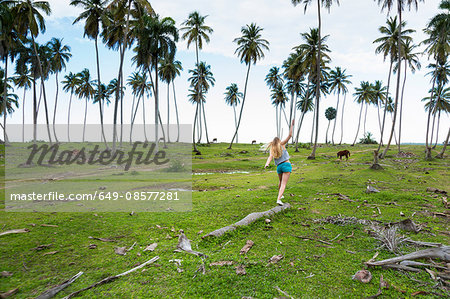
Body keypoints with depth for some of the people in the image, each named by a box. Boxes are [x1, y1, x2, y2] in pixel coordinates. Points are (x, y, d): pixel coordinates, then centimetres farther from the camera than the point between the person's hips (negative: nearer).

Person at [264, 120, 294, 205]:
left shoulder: (272, 149, 10)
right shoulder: (281, 144, 4)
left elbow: (270, 157, -10)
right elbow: (290, 135, -1)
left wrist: (267, 164, -25)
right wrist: (292, 125, 3)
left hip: (279, 166, 4)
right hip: (287, 165, -4)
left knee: (281, 181, 29)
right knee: (283, 184, -10)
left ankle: (280, 195, 46)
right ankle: (278, 199, -25)